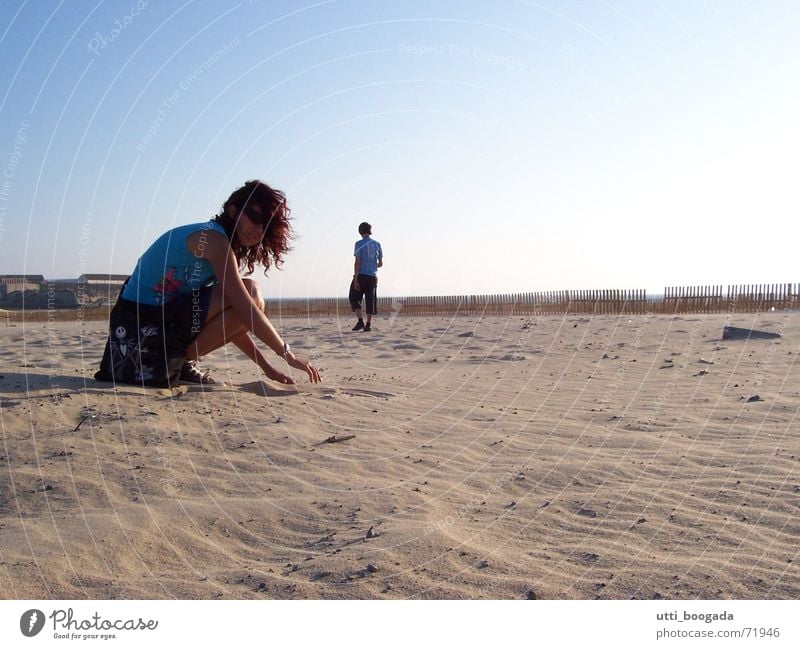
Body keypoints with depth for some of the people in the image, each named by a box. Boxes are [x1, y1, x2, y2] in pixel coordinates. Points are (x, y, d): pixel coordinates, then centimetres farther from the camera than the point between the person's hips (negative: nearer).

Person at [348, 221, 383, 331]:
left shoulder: (359, 244, -4)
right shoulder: (377, 244, 10)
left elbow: (357, 262, -11)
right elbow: (380, 263, 12)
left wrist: (355, 279, -12)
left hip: (361, 275, -4)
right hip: (373, 276, 4)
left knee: (354, 299, 6)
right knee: (370, 301, 6)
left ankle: (360, 321, -6)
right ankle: (368, 325, 3)